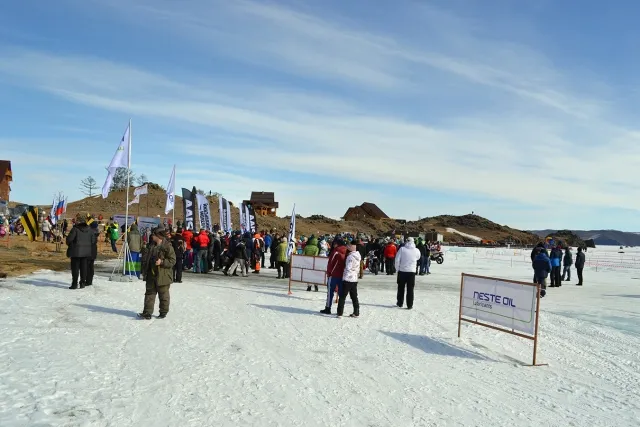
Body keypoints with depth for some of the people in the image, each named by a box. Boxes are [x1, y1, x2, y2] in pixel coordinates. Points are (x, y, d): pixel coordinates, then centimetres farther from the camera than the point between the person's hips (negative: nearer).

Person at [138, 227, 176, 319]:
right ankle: (147, 313, 8)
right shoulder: (152, 246, 12)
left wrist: (162, 262, -26)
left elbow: (172, 260, -16)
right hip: (151, 275, 7)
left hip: (163, 276, -7)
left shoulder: (167, 247, -13)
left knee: (163, 295, 6)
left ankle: (163, 312, 19)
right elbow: (147, 259, 24)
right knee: (149, 294, 6)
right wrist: (145, 270, 15)